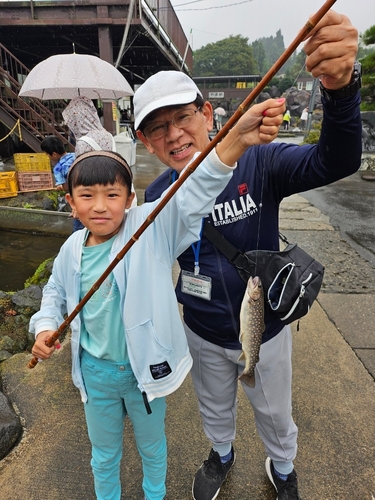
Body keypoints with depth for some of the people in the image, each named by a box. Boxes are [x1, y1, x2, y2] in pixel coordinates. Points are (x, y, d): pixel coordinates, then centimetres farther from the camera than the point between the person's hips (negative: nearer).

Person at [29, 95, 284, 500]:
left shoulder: (150, 228, -19)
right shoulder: (72, 248, -6)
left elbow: (192, 196, -35)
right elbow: (55, 293, 12)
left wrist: (235, 139, -48)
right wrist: (45, 327, -6)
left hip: (145, 367, -2)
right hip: (94, 372, 3)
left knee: (152, 446, 27)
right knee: (103, 453, 28)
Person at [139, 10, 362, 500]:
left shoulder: (259, 163, -20)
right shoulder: (156, 197, -12)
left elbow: (336, 162, -34)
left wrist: (340, 87, -51)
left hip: (267, 329, -1)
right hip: (204, 335, 2)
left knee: (275, 412, 26)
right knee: (215, 409, 30)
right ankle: (221, 456, 65)